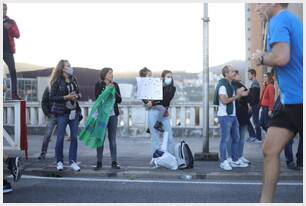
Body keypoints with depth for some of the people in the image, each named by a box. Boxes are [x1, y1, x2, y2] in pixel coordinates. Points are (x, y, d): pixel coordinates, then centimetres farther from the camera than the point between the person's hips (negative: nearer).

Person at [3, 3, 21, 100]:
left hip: (8, 50, -1)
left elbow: (17, 35, 2)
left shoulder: (11, 22, 10)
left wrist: (10, 28, -14)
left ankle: (14, 94, -7)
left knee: (13, 71, -7)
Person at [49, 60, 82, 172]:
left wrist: (77, 96, -6)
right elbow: (52, 97, -9)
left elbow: (78, 93, 17)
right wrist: (66, 97, -17)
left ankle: (72, 162, 11)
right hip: (62, 112, -4)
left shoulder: (73, 80, 9)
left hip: (74, 111, 5)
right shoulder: (57, 82, -6)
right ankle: (59, 161, 16)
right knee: (60, 137, 0)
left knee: (74, 137, 3)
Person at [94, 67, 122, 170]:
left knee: (112, 138, 7)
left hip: (113, 114, 3)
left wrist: (113, 90, -9)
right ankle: (99, 162, 7)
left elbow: (119, 100, 3)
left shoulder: (115, 85, 8)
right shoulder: (99, 85, 0)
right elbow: (98, 98, -9)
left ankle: (114, 161, 11)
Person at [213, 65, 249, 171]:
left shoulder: (231, 85, 16)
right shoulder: (222, 85, -12)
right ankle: (223, 161, 4)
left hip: (233, 115, 9)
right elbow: (224, 101, -21)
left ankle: (235, 160, 20)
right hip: (225, 116, -9)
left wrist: (239, 94, 9)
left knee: (236, 138, 12)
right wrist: (237, 95, -12)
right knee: (225, 139, -4)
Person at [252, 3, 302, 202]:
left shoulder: (280, 20, -12)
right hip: (291, 100, 10)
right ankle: (266, 201, 13)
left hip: (299, 99, -10)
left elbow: (282, 58, -27)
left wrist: (261, 58, -7)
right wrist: (265, 57, 11)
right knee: (270, 150, 7)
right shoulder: (293, 20, 17)